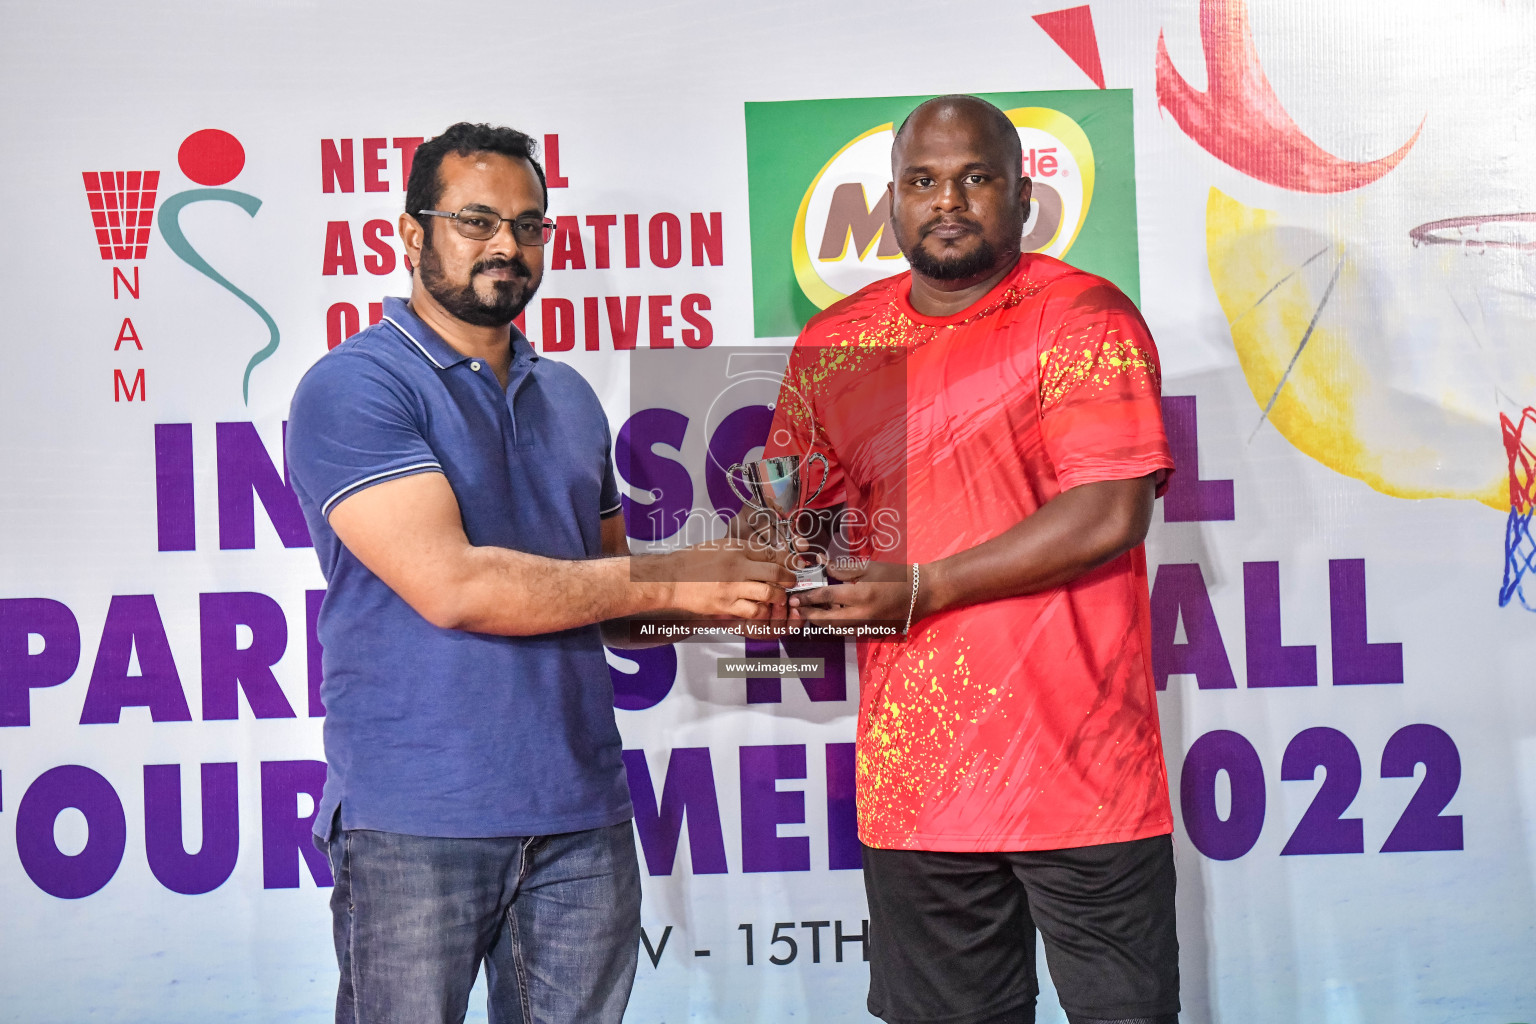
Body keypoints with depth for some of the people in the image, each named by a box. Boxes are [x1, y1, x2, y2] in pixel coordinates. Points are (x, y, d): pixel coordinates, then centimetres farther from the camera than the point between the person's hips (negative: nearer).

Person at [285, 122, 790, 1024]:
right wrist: (673, 579, -12)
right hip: (417, 822, -6)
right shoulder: (354, 389, -7)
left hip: (582, 814, 6)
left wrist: (735, 581, 1)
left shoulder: (572, 398, 17)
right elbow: (451, 585, -18)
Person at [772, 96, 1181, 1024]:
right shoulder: (836, 346, 11)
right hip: (912, 781, 5)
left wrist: (923, 588, -16)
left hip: (1080, 771, -4)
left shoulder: (1084, 319, -5)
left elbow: (1110, 514, -16)